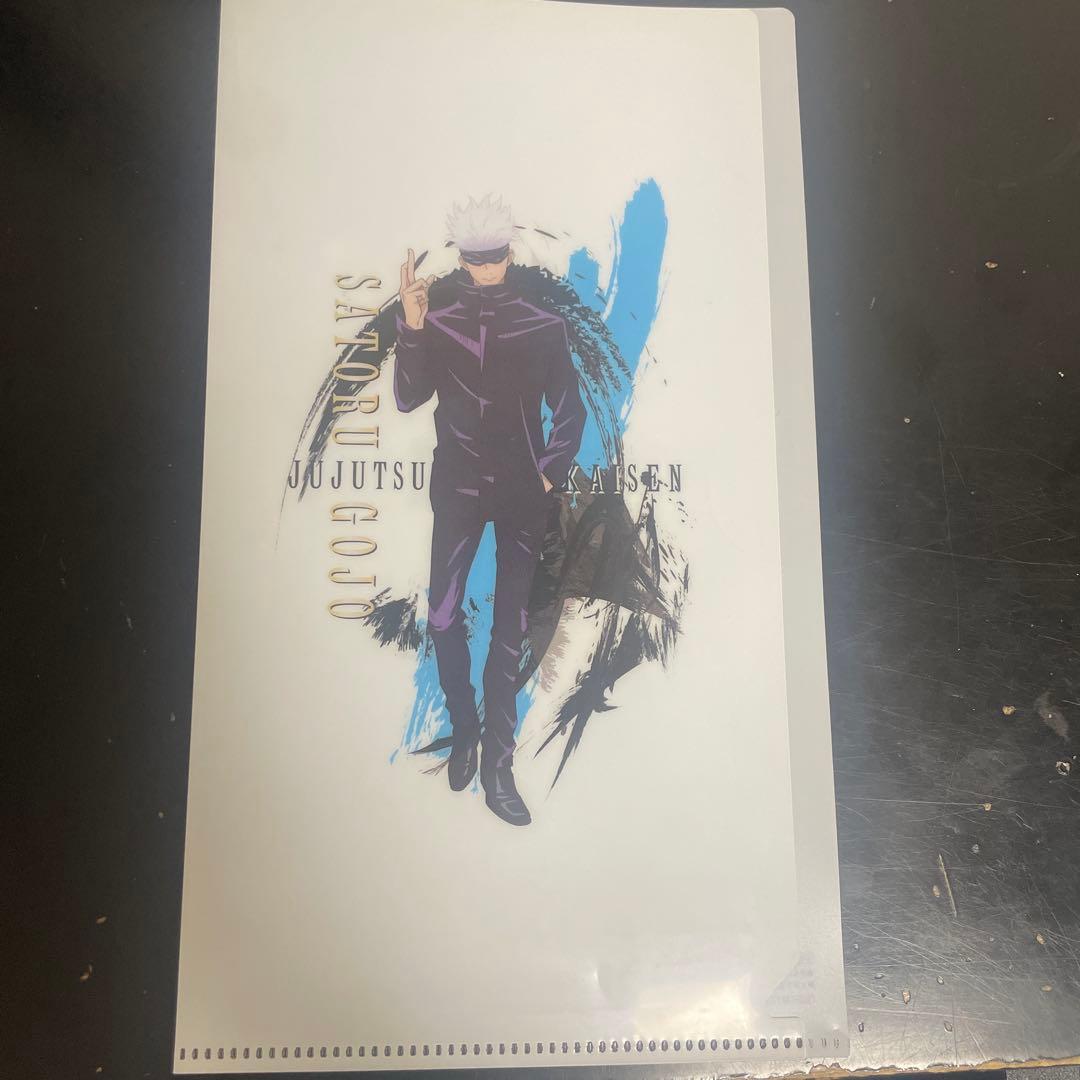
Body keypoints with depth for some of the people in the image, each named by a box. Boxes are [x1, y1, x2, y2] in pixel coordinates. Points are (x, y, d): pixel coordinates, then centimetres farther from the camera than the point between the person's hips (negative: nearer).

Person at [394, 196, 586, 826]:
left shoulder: (544, 327, 2)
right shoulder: (437, 323, 5)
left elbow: (571, 410, 7)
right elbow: (408, 398, -4)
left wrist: (551, 473, -2)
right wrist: (412, 328, -15)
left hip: (522, 493, 0)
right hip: (458, 488, 1)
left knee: (511, 627, 2)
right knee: (443, 616, -5)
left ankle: (497, 766, 13)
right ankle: (464, 729, 21)